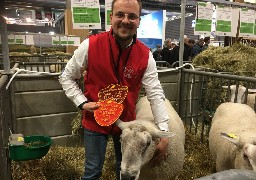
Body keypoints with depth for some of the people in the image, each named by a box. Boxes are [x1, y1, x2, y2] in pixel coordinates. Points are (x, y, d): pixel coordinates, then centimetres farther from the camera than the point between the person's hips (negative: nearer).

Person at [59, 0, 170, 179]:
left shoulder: (145, 55, -12)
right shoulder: (90, 45, -15)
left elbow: (156, 95, -12)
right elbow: (67, 77, -3)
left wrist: (164, 133, -17)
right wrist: (83, 103, -15)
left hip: (127, 121, 2)